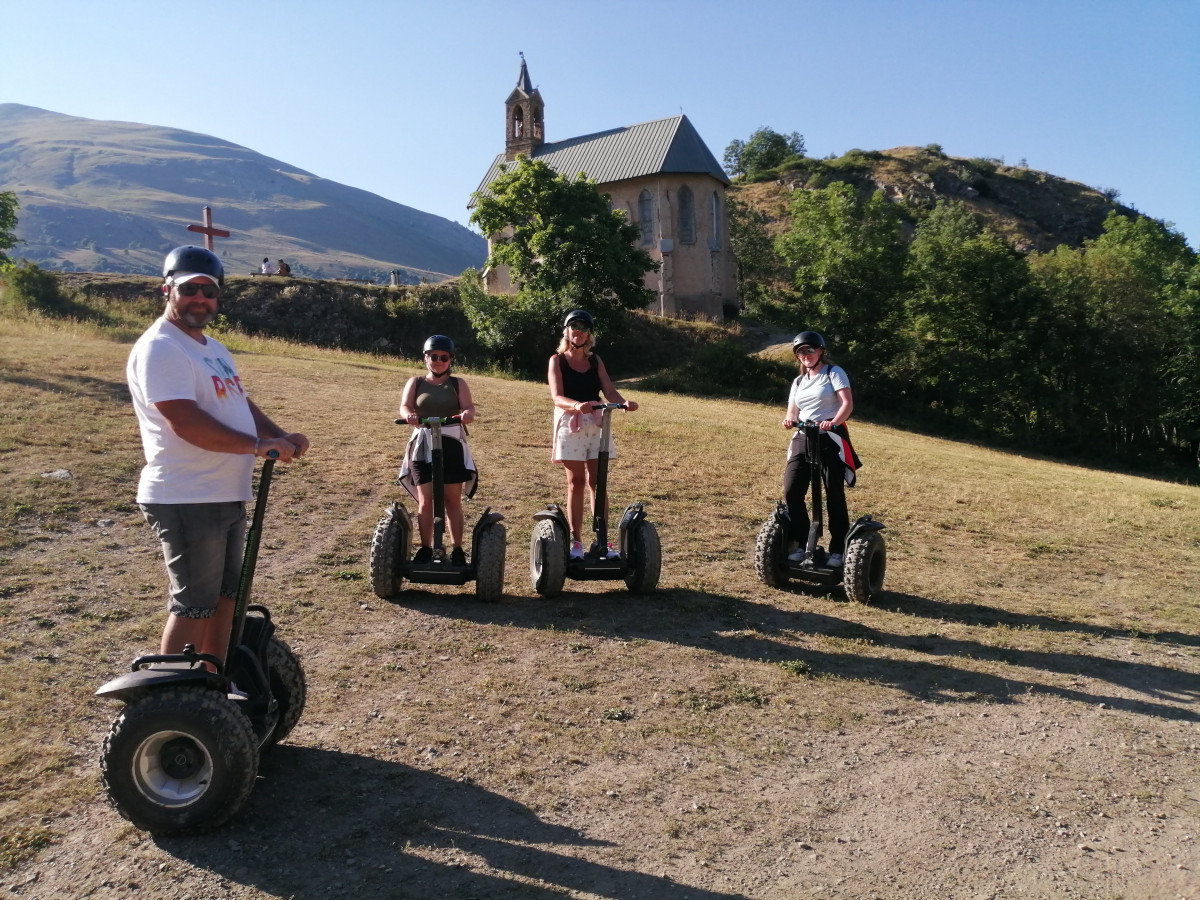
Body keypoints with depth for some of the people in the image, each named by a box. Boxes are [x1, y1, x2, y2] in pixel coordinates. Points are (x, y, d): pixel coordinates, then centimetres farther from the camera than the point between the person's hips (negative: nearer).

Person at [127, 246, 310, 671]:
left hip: (227, 496, 10)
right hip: (186, 502, -10)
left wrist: (281, 436, 0)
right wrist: (261, 445, -23)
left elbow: (242, 403, 19)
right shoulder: (160, 347, -14)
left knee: (225, 598, 18)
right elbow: (187, 423, -24)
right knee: (193, 606, -2)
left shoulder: (213, 348, 18)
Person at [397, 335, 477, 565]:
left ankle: (457, 549, 9)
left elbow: (469, 407, -6)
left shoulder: (458, 384, 9)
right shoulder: (415, 383, 10)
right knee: (425, 500, 0)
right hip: (423, 445, 0)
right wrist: (408, 414, -30)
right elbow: (404, 406, -5)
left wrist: (467, 414, -31)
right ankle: (425, 548, 9)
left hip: (451, 445, 0)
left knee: (452, 499, 3)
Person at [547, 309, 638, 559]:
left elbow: (609, 391, -1)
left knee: (596, 482, 0)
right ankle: (576, 542, 4)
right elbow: (557, 397, -12)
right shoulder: (557, 360, 2)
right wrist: (577, 405, -33)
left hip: (596, 423, 3)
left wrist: (624, 402, -23)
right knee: (576, 482, -2)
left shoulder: (595, 361, 12)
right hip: (570, 424, -3)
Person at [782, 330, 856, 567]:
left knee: (834, 495, -3)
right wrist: (789, 419, -12)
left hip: (830, 439, -5)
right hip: (802, 439, 5)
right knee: (791, 492, -5)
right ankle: (800, 545, 7)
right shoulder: (798, 382, 20)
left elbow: (848, 403, -11)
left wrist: (833, 422, -30)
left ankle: (837, 550, 5)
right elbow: (792, 412, 14)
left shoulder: (834, 373, 2)